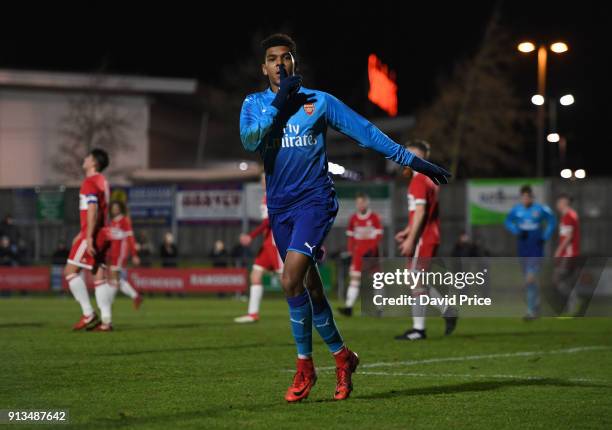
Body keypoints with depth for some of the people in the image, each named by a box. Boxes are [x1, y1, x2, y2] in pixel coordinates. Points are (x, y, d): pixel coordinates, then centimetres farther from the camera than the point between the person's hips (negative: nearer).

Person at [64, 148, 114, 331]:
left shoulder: (90, 182, -11)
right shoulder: (102, 182, 18)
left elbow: (92, 211, -20)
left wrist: (88, 237, -23)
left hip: (93, 234, -9)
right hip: (102, 234, 9)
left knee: (70, 271, -3)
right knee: (100, 277, 5)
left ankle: (88, 314, -7)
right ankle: (106, 321, 0)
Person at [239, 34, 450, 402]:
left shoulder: (320, 102, 2)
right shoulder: (254, 105, 8)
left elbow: (367, 132, 4)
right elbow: (249, 141, -11)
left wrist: (413, 160, 3)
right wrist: (279, 106, -18)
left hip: (315, 201, -4)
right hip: (279, 206, 4)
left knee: (291, 281, -19)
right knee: (310, 288, 8)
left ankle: (305, 367, -6)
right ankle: (342, 357, 26)